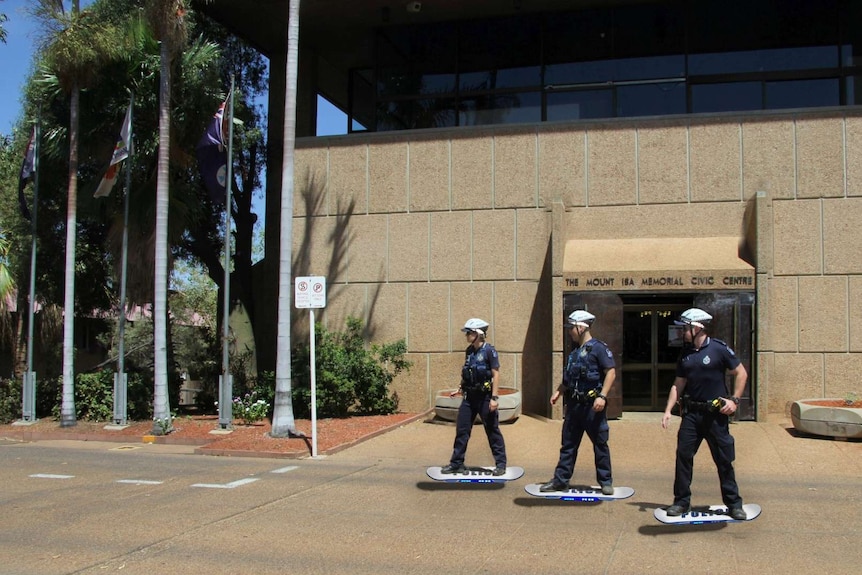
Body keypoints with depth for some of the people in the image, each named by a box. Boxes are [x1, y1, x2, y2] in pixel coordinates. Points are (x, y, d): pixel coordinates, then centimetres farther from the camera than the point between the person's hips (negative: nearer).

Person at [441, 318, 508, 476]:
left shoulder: (489, 350, -12)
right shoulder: (469, 351, 8)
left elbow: (495, 375, -14)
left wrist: (494, 398, -18)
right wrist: (460, 389, 14)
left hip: (484, 397, -7)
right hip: (469, 396, 7)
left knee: (492, 431, 2)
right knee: (461, 430, 8)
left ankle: (501, 464, 12)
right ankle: (456, 464, 16)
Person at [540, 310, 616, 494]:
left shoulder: (598, 348, -9)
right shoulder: (574, 352, 15)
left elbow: (611, 372, -15)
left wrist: (602, 396, -22)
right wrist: (558, 391, 11)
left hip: (592, 405, -8)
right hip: (574, 404, 8)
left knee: (600, 444, 3)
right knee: (568, 444, 9)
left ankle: (606, 482, 13)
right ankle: (560, 481, 14)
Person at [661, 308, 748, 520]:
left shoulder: (718, 348, -8)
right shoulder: (685, 354, 7)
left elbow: (741, 373, -2)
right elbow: (678, 384, 11)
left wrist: (734, 400, -9)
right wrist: (668, 410, 3)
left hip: (716, 414, -4)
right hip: (691, 413, 4)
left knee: (724, 459, 4)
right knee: (683, 455, 2)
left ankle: (734, 504, 16)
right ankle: (681, 502, 12)